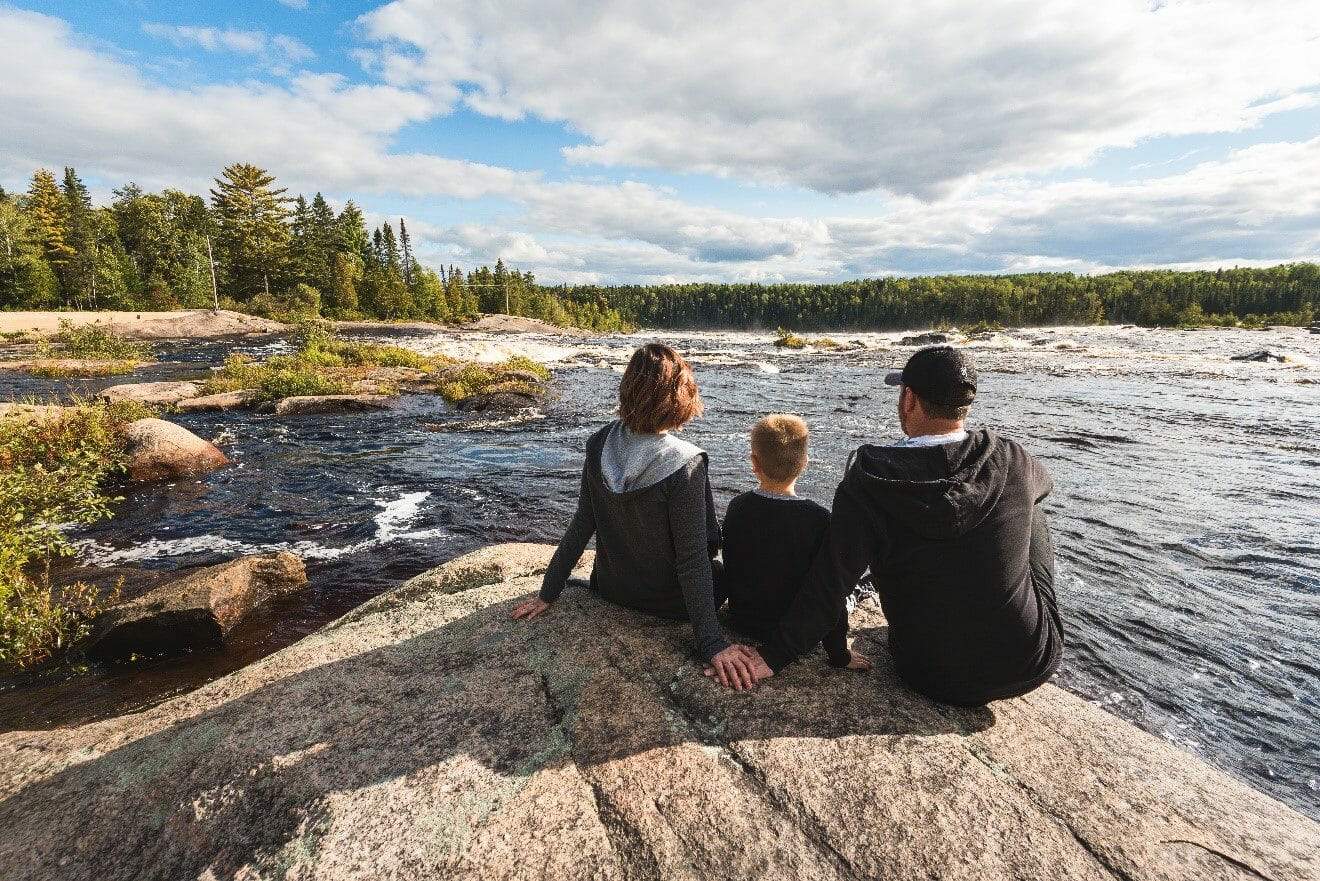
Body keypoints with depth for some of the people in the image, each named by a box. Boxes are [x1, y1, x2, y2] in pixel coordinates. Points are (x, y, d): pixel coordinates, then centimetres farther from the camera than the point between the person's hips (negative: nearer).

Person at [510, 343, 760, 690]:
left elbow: (581, 525, -7)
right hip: (668, 602, -5)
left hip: (612, 589, 5)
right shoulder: (684, 465, -28)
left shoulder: (600, 445, -13)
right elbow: (692, 558, -26)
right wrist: (712, 644, -19)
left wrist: (548, 593, 5)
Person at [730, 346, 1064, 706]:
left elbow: (828, 584, -22)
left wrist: (772, 656, -14)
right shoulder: (1012, 460, -12)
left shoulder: (868, 485, -20)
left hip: (934, 680, -1)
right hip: (1035, 665, 2)